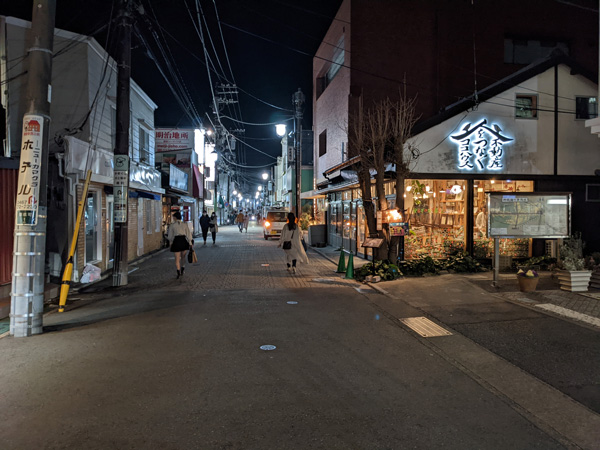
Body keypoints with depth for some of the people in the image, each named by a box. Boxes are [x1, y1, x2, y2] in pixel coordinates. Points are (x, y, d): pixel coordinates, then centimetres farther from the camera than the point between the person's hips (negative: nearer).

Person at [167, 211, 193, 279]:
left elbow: (170, 236, 3)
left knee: (177, 258, 6)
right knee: (183, 257, 19)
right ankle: (182, 270, 9)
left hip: (176, 241, -2)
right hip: (184, 241, 2)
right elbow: (188, 234, 2)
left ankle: (178, 272, -6)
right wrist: (190, 243, 7)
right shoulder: (185, 224, 5)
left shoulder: (172, 225, -1)